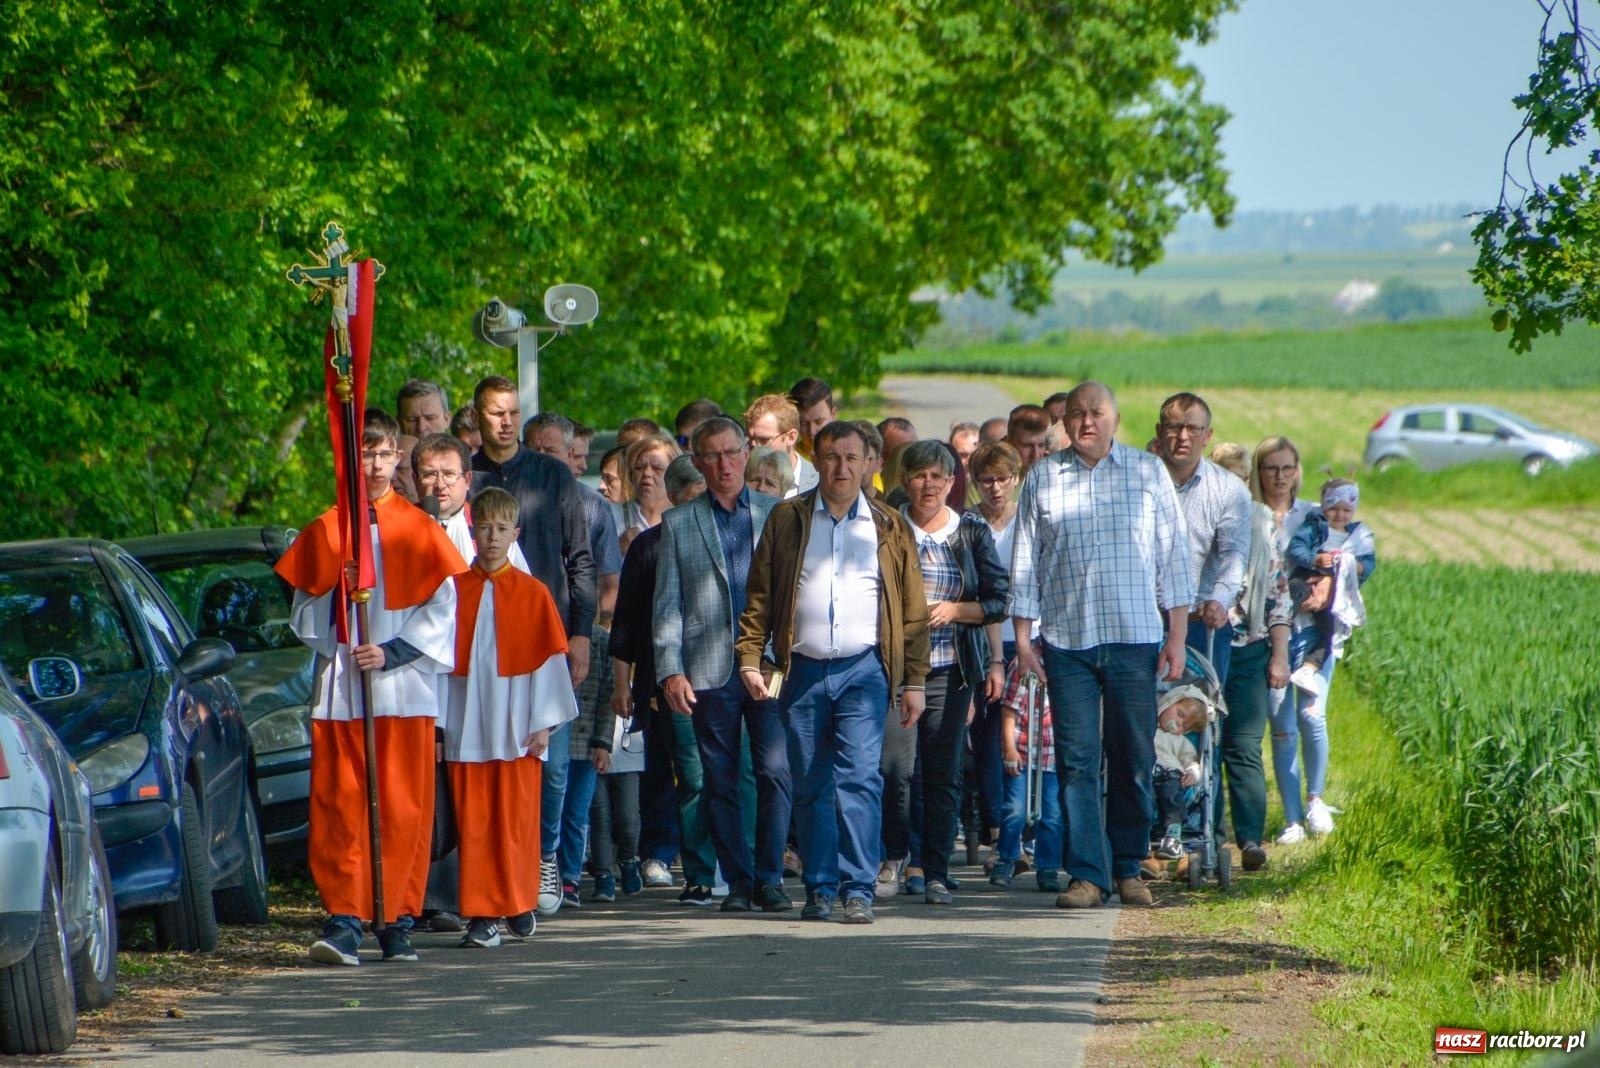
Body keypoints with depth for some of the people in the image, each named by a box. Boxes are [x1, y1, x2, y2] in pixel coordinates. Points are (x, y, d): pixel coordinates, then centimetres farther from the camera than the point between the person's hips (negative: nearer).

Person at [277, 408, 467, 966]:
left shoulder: (418, 529, 5)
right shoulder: (326, 530, 10)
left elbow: (442, 612, 2)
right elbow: (304, 612, 13)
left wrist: (391, 653, -9)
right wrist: (334, 648, -5)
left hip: (405, 686, -1)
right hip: (339, 689, 1)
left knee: (403, 809, -1)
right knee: (338, 806, -6)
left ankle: (397, 921, 5)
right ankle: (344, 920, -6)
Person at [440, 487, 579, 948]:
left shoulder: (532, 593, 3)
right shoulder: (454, 590, 5)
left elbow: (550, 659, 3)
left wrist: (543, 722, -2)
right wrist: (438, 720, 3)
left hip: (515, 726, -1)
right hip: (467, 727, 1)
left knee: (516, 820, 1)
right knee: (473, 823, -2)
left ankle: (519, 905, 15)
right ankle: (482, 915, 0)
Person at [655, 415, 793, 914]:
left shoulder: (777, 514, 11)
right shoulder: (678, 524, 10)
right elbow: (667, 604, 7)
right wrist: (670, 671, -3)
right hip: (709, 671, 0)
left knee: (776, 771, -9)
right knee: (721, 781, 3)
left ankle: (769, 877, -1)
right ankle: (737, 881, 10)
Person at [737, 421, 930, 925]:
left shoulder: (889, 528, 8)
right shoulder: (787, 520, 8)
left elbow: (913, 609, 9)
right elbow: (759, 595, 8)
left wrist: (914, 680, 4)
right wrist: (751, 658, -3)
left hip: (863, 670, -1)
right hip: (802, 671, 1)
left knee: (859, 779, -12)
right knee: (811, 787, 5)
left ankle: (858, 889, -12)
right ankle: (820, 889, 13)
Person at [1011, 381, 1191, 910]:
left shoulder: (1149, 473, 7)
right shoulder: (1042, 479, 7)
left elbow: (1172, 556, 7)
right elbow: (1025, 560, 10)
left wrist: (1176, 635, 2)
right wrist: (1022, 634, 3)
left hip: (1136, 637, 0)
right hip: (1066, 640, 0)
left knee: (1134, 758, 3)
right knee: (1077, 758, -4)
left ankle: (1128, 867, 14)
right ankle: (1087, 873, -2)